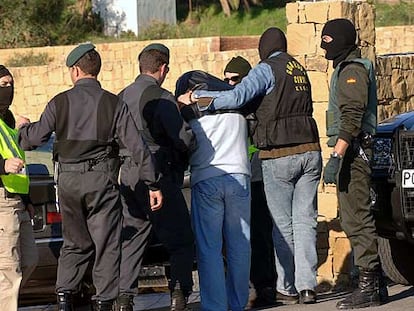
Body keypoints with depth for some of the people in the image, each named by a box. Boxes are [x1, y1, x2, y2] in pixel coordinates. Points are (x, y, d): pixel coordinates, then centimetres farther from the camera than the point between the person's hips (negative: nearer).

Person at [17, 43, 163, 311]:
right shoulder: (114, 104, -2)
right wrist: (153, 184, 0)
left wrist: (24, 128, 25)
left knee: (75, 243, 16)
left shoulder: (60, 102, -1)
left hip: (68, 181, 2)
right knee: (106, 245, 4)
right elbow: (137, 146, -5)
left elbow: (34, 138, 1)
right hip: (102, 180, -2)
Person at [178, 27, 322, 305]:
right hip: (310, 151, 6)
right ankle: (307, 285, 0)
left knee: (283, 223, 2)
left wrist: (197, 98, -16)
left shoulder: (268, 69, -7)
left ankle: (287, 288, 5)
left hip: (279, 157, -6)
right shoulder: (299, 69, 17)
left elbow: (237, 97, -21)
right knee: (305, 220, 5)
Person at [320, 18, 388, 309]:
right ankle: (375, 283, 16)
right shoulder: (345, 68, 21)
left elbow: (352, 118, -22)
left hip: (352, 151, -11)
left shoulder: (353, 70, -12)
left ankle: (368, 287, -12)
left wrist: (336, 157, -26)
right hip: (354, 153, 11)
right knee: (357, 219, 13)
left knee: (356, 219, -11)